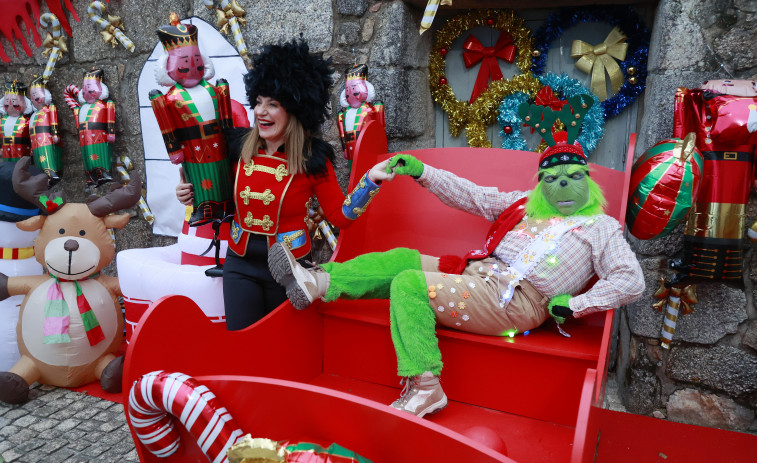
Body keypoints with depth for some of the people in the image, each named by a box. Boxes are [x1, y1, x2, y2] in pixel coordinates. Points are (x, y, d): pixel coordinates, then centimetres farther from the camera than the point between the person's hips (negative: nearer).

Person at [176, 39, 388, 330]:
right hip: (240, 264, 3)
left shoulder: (313, 158, -11)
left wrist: (370, 181, -18)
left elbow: (340, 216, -9)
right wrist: (193, 194, -3)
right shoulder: (238, 146, -2)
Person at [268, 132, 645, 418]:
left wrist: (573, 304, -10)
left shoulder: (600, 227, 6)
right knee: (402, 259, -8)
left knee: (409, 284, -24)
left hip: (514, 302, -7)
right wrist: (422, 172, 9)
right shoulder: (525, 204, 20)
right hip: (479, 273, 7)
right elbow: (472, 195, 18)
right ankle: (318, 282, -10)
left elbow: (632, 281, -1)